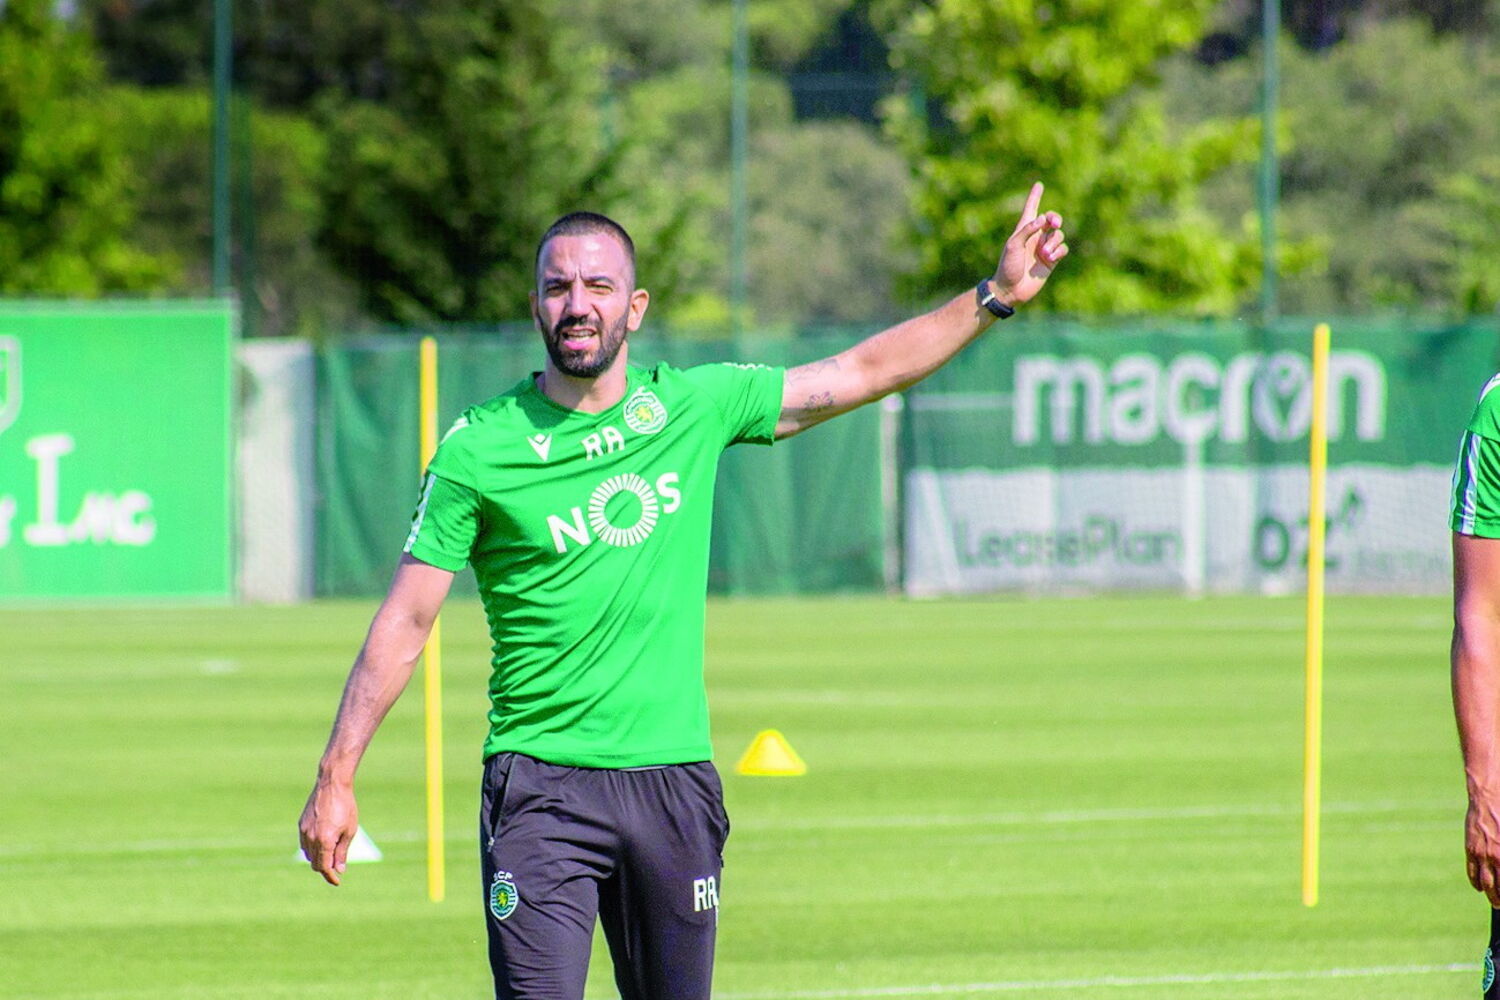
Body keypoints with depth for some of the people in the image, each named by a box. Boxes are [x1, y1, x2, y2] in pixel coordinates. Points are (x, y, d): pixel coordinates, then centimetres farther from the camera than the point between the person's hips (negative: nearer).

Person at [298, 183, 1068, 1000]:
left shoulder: (694, 406, 5)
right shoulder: (477, 449, -4)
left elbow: (864, 372, 14)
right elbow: (406, 619, -2)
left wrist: (994, 296, 11)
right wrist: (336, 778, -5)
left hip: (676, 779, 4)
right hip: (542, 782, -4)